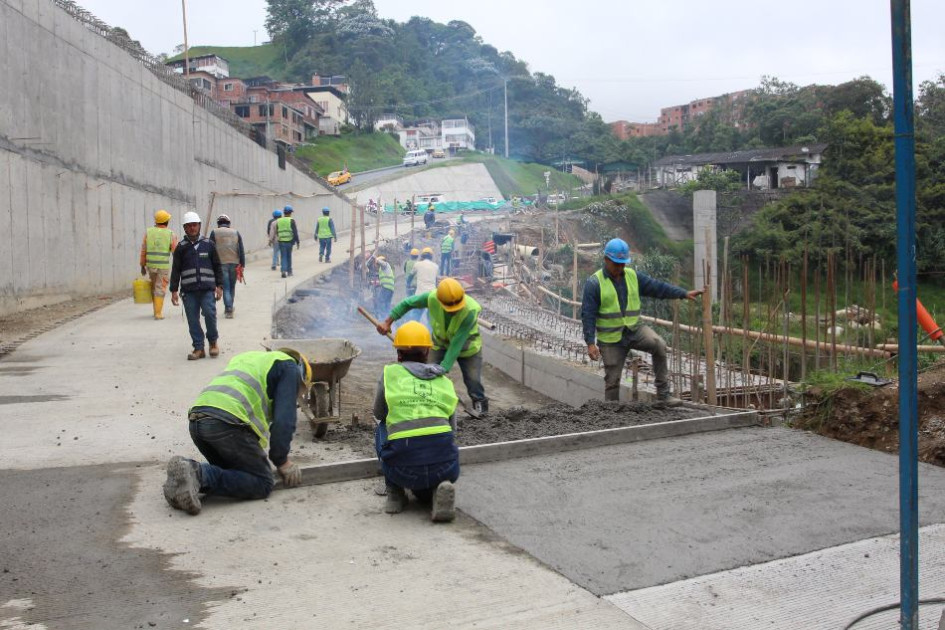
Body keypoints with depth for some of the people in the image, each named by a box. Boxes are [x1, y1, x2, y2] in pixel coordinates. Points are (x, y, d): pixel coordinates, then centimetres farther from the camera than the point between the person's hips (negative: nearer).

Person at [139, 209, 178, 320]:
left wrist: (142, 266, 10)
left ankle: (157, 310, 26)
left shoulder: (148, 232, 3)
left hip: (150, 265, 3)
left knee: (153, 288, 18)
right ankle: (158, 313, 0)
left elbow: (143, 251, 4)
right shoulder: (170, 234, -3)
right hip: (164, 266, -3)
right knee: (160, 289, 2)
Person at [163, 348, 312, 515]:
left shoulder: (248, 357, 37)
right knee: (263, 483, 0)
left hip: (196, 420, 8)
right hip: (227, 422, -8)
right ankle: (200, 475, -18)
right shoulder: (290, 367, 13)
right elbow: (284, 419, 1)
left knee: (230, 471, 25)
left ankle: (187, 468, -1)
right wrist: (282, 461, 9)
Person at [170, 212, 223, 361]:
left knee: (210, 314, -11)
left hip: (207, 288, -1)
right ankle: (199, 348, 10)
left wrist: (219, 286, 4)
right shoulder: (181, 247, 7)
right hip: (188, 290, 1)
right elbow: (175, 270, 8)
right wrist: (174, 290, 2)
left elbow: (217, 267, 10)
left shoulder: (208, 244, 7)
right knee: (192, 319, 1)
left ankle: (213, 342, 12)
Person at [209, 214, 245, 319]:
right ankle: (229, 309, 27)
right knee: (232, 287, 15)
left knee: (225, 287, 0)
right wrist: (242, 265, 5)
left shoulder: (214, 233, 3)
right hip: (234, 263, 3)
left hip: (221, 263, -2)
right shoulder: (236, 233, 10)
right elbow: (241, 251, 4)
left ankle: (229, 309, -13)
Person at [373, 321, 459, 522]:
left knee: (383, 427, 29)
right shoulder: (445, 381, 16)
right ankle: (439, 490, 1)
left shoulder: (390, 373, 9)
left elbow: (378, 413, 24)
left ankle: (395, 494, 21)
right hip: (445, 466, 2)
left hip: (405, 468, -2)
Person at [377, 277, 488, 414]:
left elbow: (457, 344, -39)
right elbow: (407, 304, -14)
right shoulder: (432, 297, -33)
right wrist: (388, 322, -19)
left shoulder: (471, 310, -40)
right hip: (440, 343, 3)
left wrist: (443, 368, -41)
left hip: (466, 345, -2)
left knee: (473, 380, -2)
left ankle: (482, 410, 21)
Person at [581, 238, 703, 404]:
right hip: (611, 338, -3)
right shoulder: (594, 283, -8)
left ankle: (663, 393, -15)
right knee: (612, 380, 2)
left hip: (635, 330, 3)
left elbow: (657, 287, 5)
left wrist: (684, 294, -3)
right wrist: (590, 343, -18)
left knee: (659, 344, -23)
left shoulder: (633, 276, 5)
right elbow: (588, 315, -11)